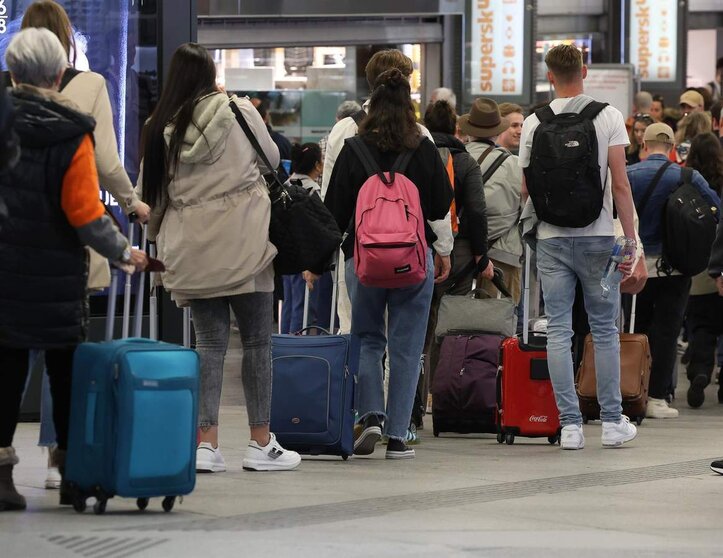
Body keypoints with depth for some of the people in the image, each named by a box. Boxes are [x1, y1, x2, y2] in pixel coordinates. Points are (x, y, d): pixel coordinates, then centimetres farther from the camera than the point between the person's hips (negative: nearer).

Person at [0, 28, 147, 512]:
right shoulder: (71, 135, -11)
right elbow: (85, 213, -13)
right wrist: (124, 253, 1)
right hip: (56, 279, -2)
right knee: (65, 368, 8)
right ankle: (71, 470, 13)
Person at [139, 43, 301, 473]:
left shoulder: (161, 127, 4)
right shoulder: (239, 112, -3)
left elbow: (151, 192, 7)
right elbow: (272, 157, 11)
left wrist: (161, 240, 20)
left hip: (190, 247, 3)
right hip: (242, 242, -3)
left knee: (210, 342, 7)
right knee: (257, 340, 4)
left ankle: (207, 442, 0)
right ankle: (262, 444, 6)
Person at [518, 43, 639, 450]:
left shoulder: (535, 123, 1)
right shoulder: (608, 116, -3)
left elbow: (526, 188, 4)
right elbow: (620, 184, -8)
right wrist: (631, 239, -4)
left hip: (552, 238, 1)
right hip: (597, 236, -1)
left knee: (559, 331, 3)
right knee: (605, 329, 8)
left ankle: (570, 424, -1)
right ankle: (612, 421, 10)